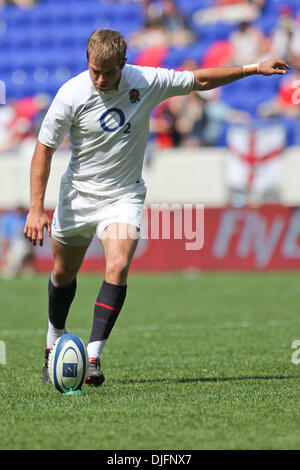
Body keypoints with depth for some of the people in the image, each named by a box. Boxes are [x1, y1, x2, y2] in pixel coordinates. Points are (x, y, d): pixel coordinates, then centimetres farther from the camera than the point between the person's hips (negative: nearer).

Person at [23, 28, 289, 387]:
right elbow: (44, 148, -9)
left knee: (118, 267, -23)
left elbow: (199, 80, 4)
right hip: (78, 195, 0)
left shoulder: (147, 81, -13)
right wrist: (36, 208, -15)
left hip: (124, 196, 0)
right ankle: (54, 344, 40)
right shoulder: (71, 94, -17)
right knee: (63, 273, 14)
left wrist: (253, 68, 3)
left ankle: (92, 357, -20)